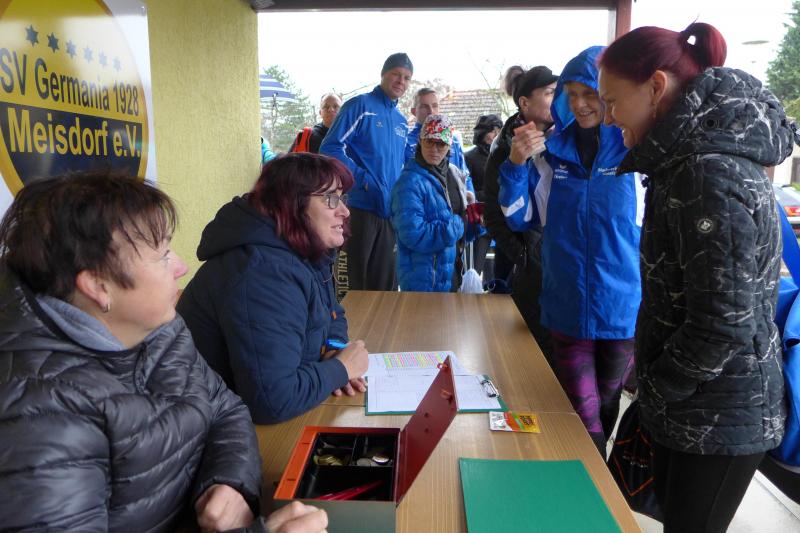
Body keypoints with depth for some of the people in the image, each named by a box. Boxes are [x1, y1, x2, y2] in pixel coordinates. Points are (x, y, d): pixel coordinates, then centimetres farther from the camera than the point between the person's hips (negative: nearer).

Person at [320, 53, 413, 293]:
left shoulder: (401, 121, 17)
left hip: (390, 212, 7)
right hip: (360, 208, -6)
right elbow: (330, 148, -13)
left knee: (385, 286, 13)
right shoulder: (360, 105, -4)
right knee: (352, 285, 0)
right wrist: (363, 179, -19)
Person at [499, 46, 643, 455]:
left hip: (625, 308, -1)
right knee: (583, 417, 6)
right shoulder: (552, 152, 1)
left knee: (606, 408, 19)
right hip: (568, 309, 1)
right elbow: (519, 218, 4)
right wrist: (516, 164, -10)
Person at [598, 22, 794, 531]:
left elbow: (722, 327, -26)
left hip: (718, 418, -8)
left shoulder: (710, 173, -25)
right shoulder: (700, 154, 5)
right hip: (701, 408, 8)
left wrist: (652, 391, -12)